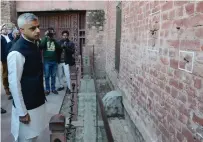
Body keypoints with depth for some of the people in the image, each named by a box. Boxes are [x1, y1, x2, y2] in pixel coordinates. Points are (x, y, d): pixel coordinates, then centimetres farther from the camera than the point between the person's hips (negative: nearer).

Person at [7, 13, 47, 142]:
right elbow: (14, 84, -20)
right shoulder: (17, 53, -22)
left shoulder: (33, 46, 4)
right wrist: (22, 112, -17)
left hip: (37, 102, 7)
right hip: (26, 106, -7)